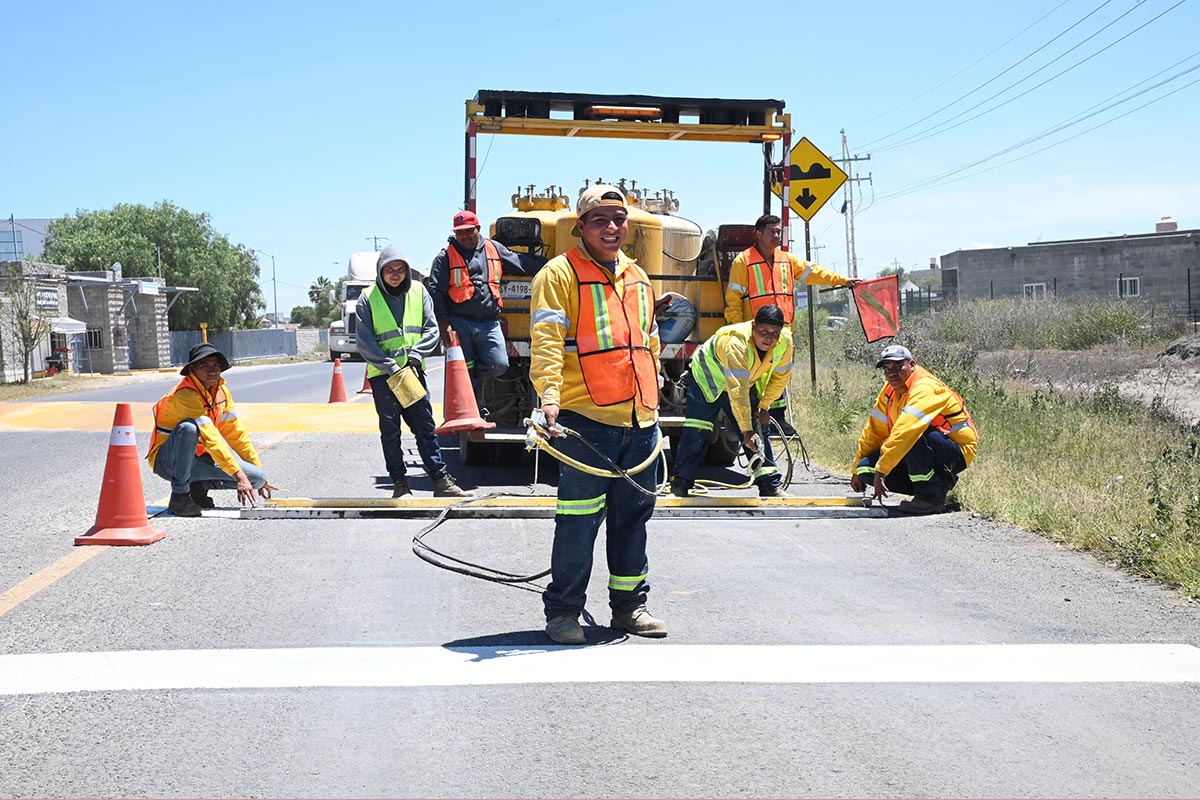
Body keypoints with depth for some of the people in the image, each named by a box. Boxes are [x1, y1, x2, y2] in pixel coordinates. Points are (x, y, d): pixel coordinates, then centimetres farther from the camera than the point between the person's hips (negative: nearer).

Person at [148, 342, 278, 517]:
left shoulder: (221, 391, 3)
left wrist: (259, 474, 10)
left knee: (257, 477, -11)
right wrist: (239, 475, -38)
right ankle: (179, 495, -24)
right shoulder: (186, 394, -23)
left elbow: (236, 433, 10)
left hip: (198, 459, 7)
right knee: (188, 427, -38)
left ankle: (199, 486, 9)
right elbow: (210, 438, -32)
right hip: (166, 461, -7)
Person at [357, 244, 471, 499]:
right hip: (382, 375, -2)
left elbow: (431, 329, 7)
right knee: (390, 430, 4)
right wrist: (389, 365, -15)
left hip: (413, 371, 2)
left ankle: (442, 482, 2)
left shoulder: (418, 291, 4)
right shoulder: (368, 299, -4)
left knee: (425, 427, 1)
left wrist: (417, 353, -10)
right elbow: (365, 342, -6)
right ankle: (400, 484, 11)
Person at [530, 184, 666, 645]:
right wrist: (550, 394, -29)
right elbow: (546, 339, -15)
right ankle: (563, 611, 4)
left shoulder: (637, 278, 19)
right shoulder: (560, 274, -3)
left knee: (634, 517, 12)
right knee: (579, 521, -5)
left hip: (640, 421, 7)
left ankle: (629, 605, 24)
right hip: (586, 420, -7)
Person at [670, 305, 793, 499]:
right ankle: (680, 486, -5)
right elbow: (737, 392, -44)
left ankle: (772, 487, 6)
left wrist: (764, 406, -4)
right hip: (706, 380, -6)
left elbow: (780, 376, -4)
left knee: (758, 433, 0)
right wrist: (747, 430, -44)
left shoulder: (785, 341, -23)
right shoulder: (736, 343, -42)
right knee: (696, 434, -13)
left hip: (747, 383, 6)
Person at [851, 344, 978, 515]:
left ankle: (932, 497, -23)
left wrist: (881, 469, -40)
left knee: (914, 436, -38)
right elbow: (874, 430, 11)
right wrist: (857, 471, 11)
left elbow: (905, 431, -35)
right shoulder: (890, 391, 5)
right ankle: (940, 482, 2)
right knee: (866, 468, -7)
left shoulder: (925, 387, -23)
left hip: (957, 454, -9)